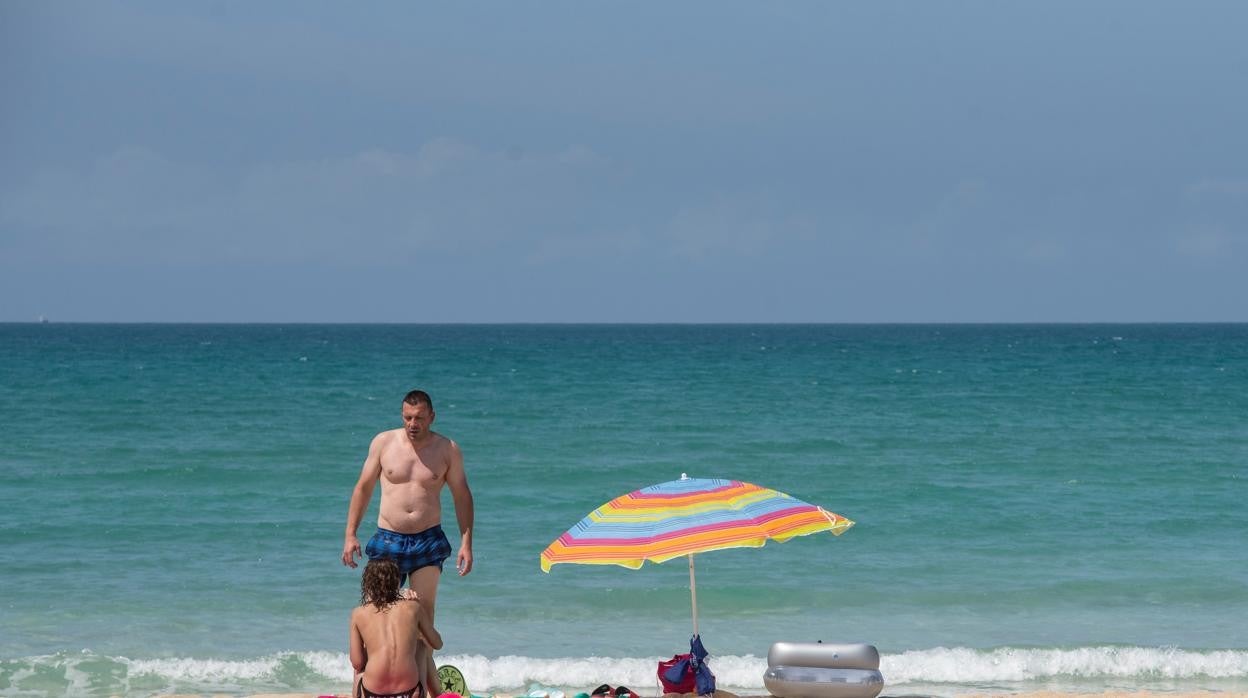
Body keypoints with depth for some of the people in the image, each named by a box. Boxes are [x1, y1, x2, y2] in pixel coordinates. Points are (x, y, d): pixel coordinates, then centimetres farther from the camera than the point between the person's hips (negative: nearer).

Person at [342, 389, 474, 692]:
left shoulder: (447, 450, 1)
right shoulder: (384, 442, 2)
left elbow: (462, 496, 7)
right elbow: (363, 488, 9)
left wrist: (466, 544, 0)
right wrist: (350, 535, 3)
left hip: (428, 541, -1)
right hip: (387, 539, 1)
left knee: (423, 615, -4)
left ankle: (430, 690, 0)